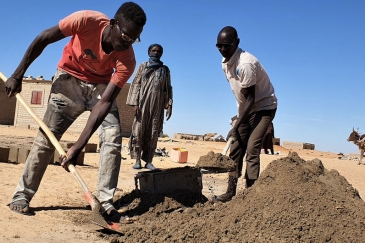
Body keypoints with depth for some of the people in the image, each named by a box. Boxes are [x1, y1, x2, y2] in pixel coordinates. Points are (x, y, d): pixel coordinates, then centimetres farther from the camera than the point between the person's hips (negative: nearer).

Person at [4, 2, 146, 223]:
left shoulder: (127, 60, -27)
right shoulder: (86, 21, -30)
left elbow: (105, 102, -31)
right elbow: (42, 40, -16)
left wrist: (79, 145, -37)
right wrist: (18, 75, -12)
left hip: (101, 85, 1)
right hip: (70, 78, -1)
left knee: (113, 138, -15)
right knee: (47, 136, -6)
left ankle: (105, 203, -8)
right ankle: (22, 195, 7)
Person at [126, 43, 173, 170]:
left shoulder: (165, 69, 16)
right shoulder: (143, 66, 12)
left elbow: (168, 88, 12)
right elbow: (136, 84, 4)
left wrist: (169, 105, 0)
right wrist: (135, 103, -7)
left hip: (157, 104, 1)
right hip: (143, 102, -1)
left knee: (153, 133, 0)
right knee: (139, 130, -5)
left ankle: (149, 161, 3)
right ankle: (138, 160, 0)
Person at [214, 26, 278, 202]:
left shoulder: (245, 63, -27)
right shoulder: (225, 63, -1)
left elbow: (251, 98, -25)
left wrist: (236, 126, -26)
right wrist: (238, 122, 14)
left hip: (263, 107, -8)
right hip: (246, 109, 8)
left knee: (251, 149, -18)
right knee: (235, 149, 6)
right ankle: (231, 191, 12)